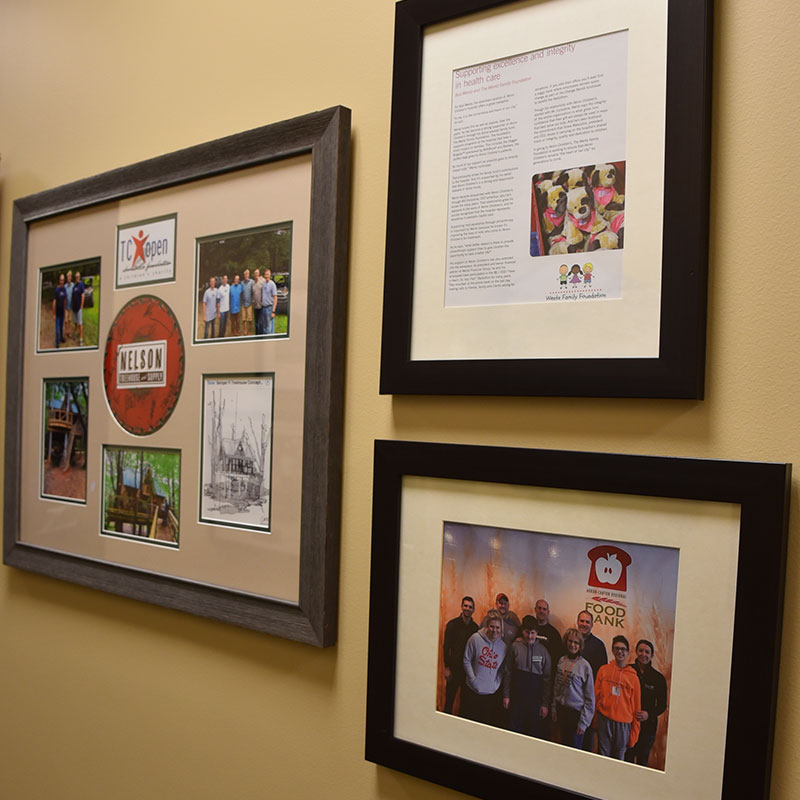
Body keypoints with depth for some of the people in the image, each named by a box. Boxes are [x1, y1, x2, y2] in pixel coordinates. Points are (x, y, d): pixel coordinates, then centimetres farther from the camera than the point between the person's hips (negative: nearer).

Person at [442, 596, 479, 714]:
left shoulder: (475, 627, 4)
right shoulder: (452, 624, -5)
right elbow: (446, 647, -5)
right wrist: (447, 667, -9)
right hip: (454, 668, -3)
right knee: (450, 698, 0)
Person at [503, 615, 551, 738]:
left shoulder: (543, 650, -2)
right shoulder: (515, 646, -2)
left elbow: (547, 679, 1)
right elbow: (508, 673, 3)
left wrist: (545, 704, -1)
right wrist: (506, 695, 1)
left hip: (535, 698, 0)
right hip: (516, 695, 0)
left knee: (534, 732, 3)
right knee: (514, 729, 7)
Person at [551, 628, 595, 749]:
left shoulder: (585, 666, -13)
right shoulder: (561, 661, 2)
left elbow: (590, 698, -9)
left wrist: (584, 721, -9)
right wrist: (554, 709, 9)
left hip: (576, 712, -5)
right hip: (561, 710, 5)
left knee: (574, 748, 3)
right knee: (563, 745, 14)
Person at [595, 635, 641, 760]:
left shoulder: (633, 677, 3)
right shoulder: (603, 670, 4)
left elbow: (636, 708, 5)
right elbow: (596, 694, 8)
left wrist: (634, 735, 4)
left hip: (624, 724, 0)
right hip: (604, 719, 0)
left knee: (618, 758, 6)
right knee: (603, 756, 4)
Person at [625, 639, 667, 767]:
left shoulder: (658, 678, 1)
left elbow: (662, 706, 5)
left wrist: (649, 714, -12)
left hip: (647, 726, 0)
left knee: (642, 761, 7)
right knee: (627, 760, 3)